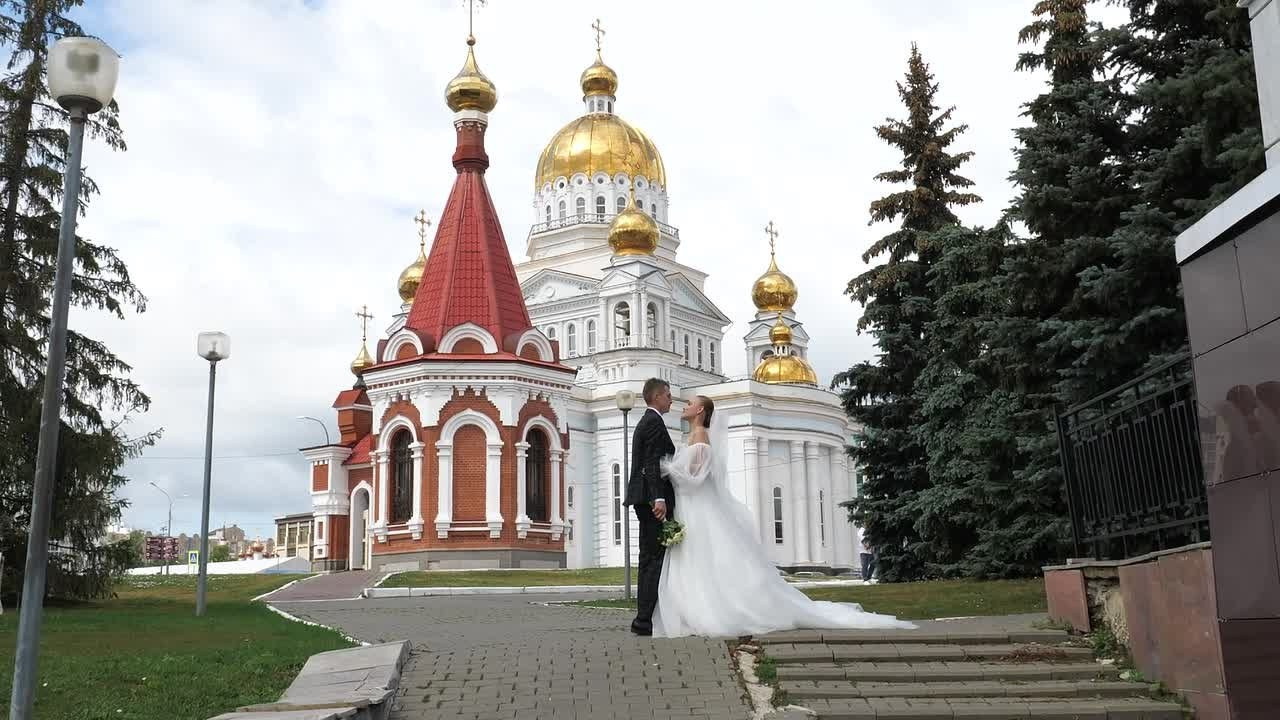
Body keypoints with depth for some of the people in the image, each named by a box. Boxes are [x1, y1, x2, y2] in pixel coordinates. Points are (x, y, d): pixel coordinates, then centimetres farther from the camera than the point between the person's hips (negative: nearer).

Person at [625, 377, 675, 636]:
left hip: (646, 498, 11)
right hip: (652, 497, -11)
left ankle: (644, 618, 14)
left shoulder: (645, 422, 22)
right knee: (655, 558, -12)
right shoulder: (655, 422, -9)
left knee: (649, 559, 11)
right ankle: (645, 620, -14)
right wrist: (659, 498, -27)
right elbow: (653, 463, -20)